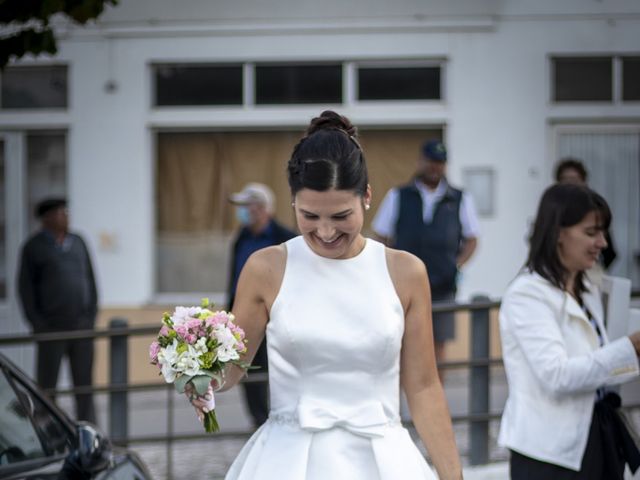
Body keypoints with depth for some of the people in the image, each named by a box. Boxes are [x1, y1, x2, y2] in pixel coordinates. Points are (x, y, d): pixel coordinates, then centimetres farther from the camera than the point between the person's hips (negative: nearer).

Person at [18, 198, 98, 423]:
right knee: (47, 385, -1)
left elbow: (89, 279, 12)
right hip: (52, 328, -4)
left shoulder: (77, 242, 9)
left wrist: (92, 315, 3)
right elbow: (25, 287, -5)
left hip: (82, 327, 4)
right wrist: (37, 324, -11)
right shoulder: (34, 247, -4)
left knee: (84, 383, 3)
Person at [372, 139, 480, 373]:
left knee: (438, 345, 3)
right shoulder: (398, 197, 8)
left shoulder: (460, 200, 10)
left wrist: (458, 265, -3)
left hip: (442, 286, 1)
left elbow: (471, 239, 13)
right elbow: (381, 237, 9)